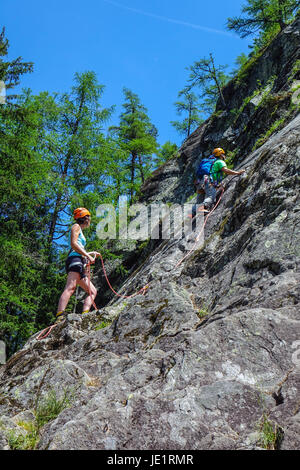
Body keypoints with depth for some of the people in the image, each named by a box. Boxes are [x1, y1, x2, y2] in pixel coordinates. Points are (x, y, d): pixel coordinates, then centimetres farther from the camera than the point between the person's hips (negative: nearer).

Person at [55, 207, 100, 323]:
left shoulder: (80, 231, 35)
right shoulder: (76, 227, 9)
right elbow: (73, 244, -9)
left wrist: (91, 253, 41)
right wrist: (87, 256, -12)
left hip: (79, 265, 10)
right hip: (74, 260, -10)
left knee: (93, 291, 5)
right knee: (70, 288, -28)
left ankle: (84, 314, -13)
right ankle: (60, 316, -43)